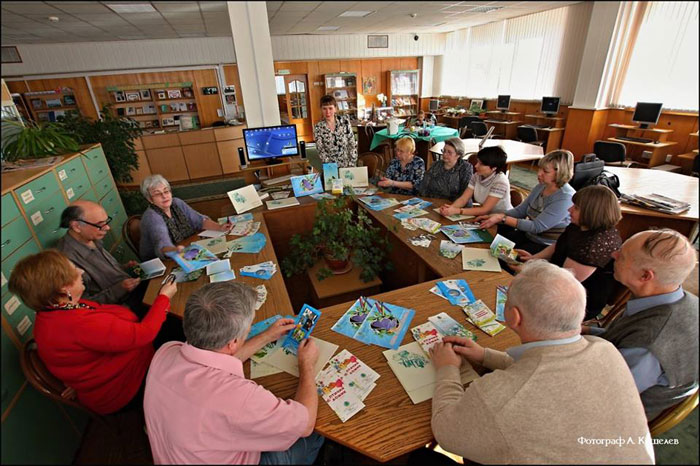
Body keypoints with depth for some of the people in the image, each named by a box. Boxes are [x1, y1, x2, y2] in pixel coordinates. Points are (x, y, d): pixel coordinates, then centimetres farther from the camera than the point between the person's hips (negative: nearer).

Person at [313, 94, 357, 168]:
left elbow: (352, 145, 1)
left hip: (347, 166, 1)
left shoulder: (345, 121, 0)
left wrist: (352, 165, -6)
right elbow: (321, 151, -4)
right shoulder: (318, 127, -2)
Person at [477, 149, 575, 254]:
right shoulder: (541, 187, 2)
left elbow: (536, 227, -25)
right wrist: (492, 216, -8)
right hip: (528, 235, 7)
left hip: (546, 247, -7)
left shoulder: (565, 197, -22)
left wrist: (502, 218, -27)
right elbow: (520, 210, 6)